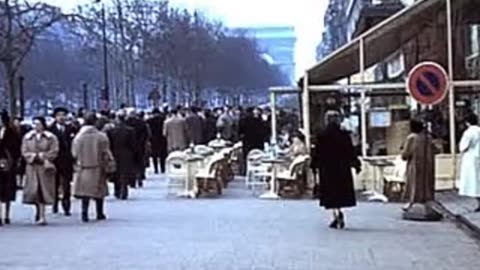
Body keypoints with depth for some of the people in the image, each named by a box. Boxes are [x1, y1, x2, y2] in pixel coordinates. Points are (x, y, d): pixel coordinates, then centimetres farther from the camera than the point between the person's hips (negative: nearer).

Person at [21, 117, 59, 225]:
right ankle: (39, 211, 19)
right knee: (33, 191, -1)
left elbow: (54, 152, -4)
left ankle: (42, 215, -1)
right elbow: (24, 152, 6)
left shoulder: (51, 138, 1)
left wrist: (42, 155, -12)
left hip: (45, 167, -2)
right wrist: (33, 156, -10)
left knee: (44, 191, -4)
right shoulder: (27, 137, 9)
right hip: (32, 167, 2)